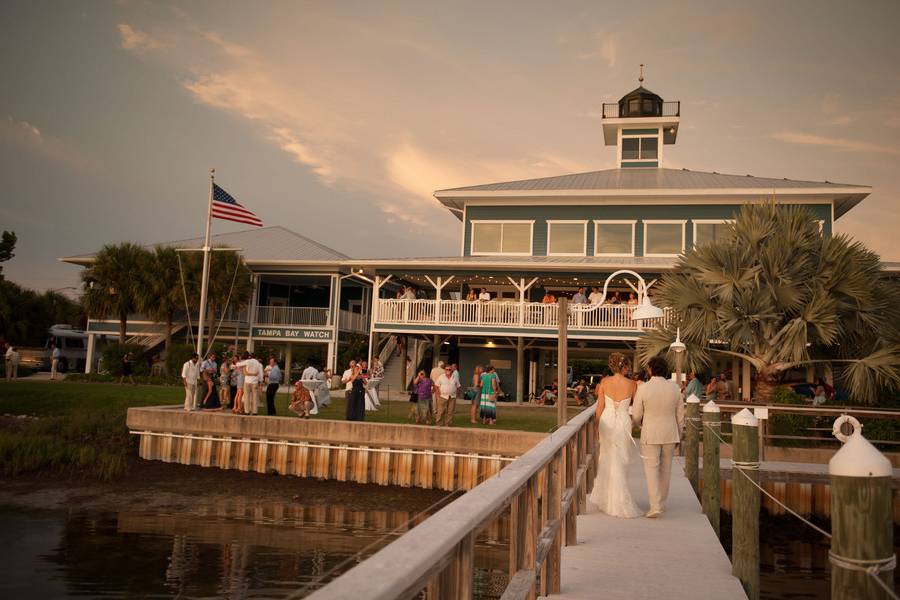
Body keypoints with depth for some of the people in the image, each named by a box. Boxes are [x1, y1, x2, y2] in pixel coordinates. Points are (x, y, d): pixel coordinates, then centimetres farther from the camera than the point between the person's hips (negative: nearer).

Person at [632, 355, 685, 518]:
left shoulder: (643, 389, -13)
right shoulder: (674, 388, -3)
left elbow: (636, 416, -6)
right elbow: (680, 415, 3)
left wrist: (641, 424, 16)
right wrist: (678, 435, 15)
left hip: (650, 435, -3)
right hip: (670, 434, 3)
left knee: (651, 469, 2)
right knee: (665, 469, 16)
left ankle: (655, 506, -9)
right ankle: (661, 503, 26)